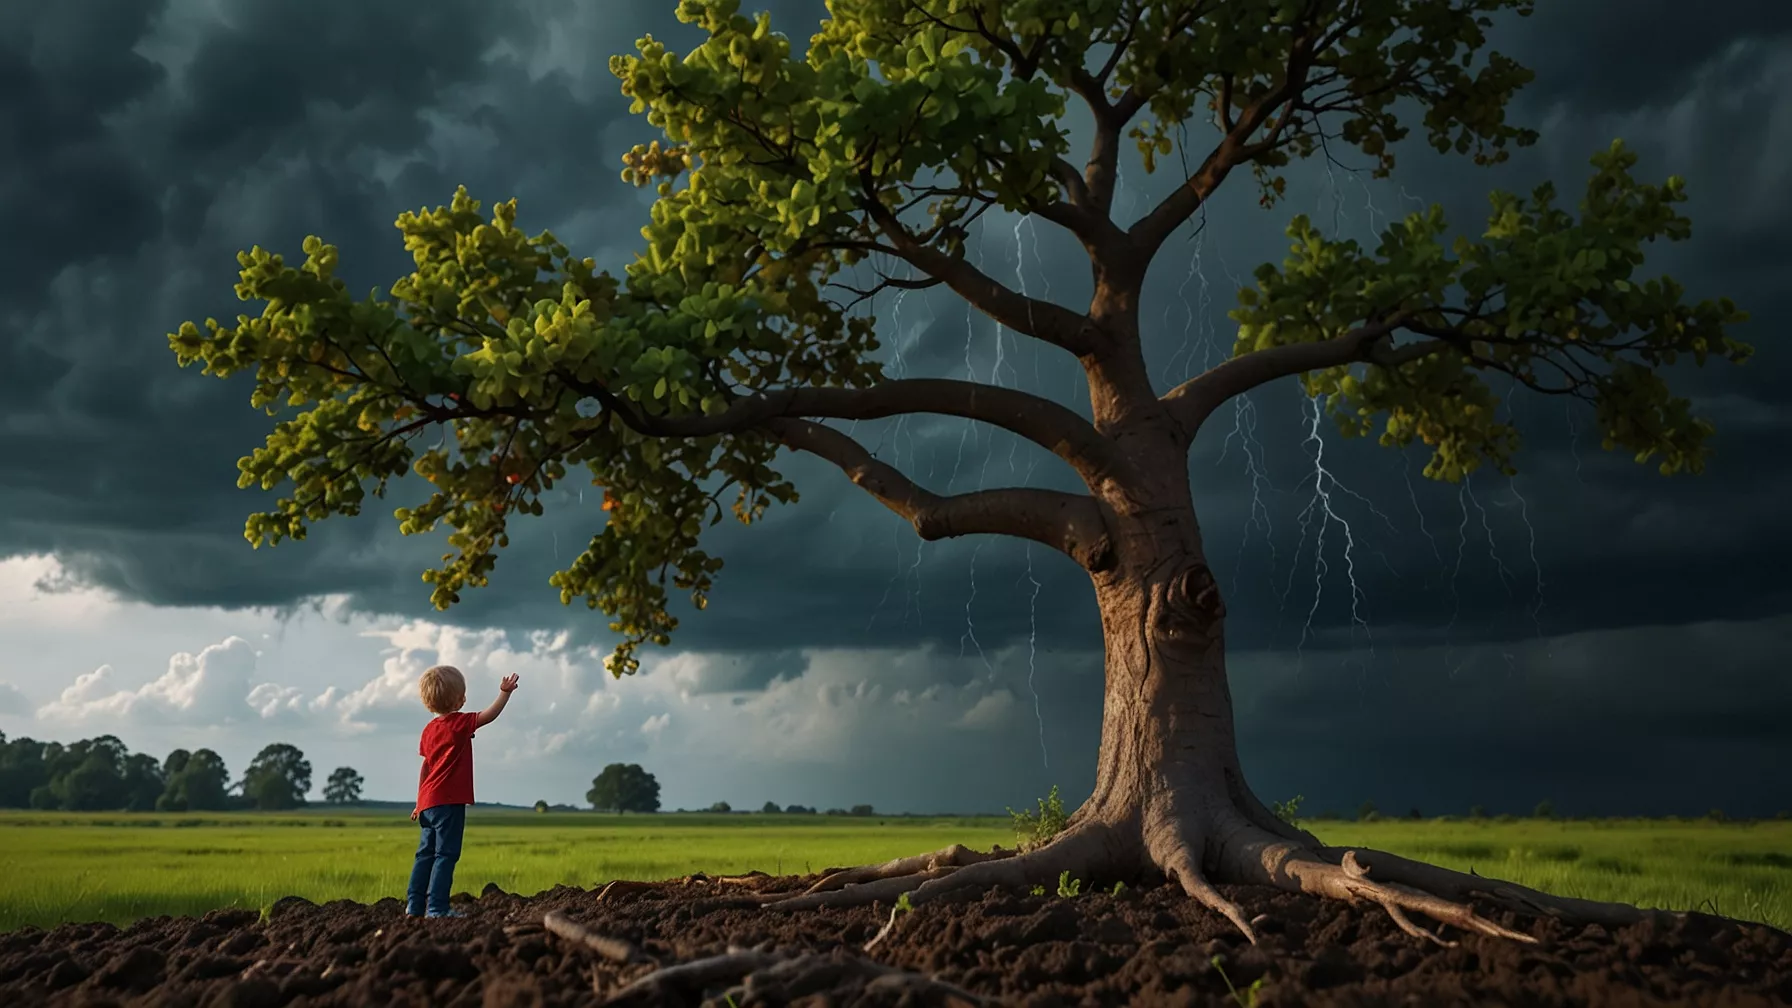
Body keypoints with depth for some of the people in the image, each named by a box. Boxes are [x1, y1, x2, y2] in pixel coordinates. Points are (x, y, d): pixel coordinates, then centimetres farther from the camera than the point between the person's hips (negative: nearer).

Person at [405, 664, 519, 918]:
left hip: (428, 802, 8)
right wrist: (505, 692, -4)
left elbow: (425, 767, 16)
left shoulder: (429, 729, 13)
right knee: (446, 854, -6)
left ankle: (414, 905, 14)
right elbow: (490, 715, -15)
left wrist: (420, 802, 20)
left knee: (426, 853, 13)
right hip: (449, 801, -8)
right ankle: (436, 908, -9)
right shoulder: (459, 723, -9)